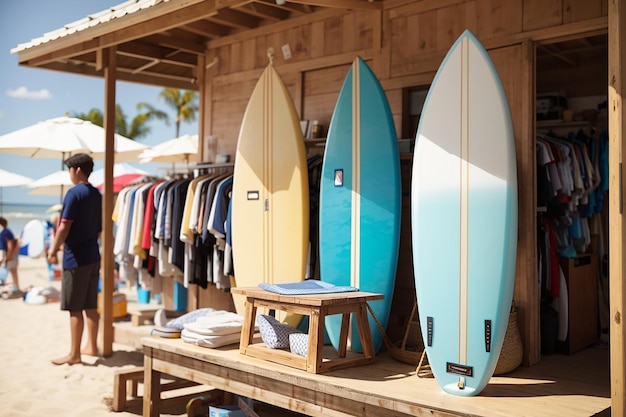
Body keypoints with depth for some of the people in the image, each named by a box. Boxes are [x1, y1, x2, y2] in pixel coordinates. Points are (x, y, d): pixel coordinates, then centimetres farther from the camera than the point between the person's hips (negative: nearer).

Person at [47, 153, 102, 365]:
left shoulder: (74, 193, -12)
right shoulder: (96, 194, 11)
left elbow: (64, 227, -16)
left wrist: (53, 250, -6)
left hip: (76, 258, -8)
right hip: (93, 256, 8)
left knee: (75, 308, -3)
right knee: (90, 306, 13)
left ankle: (74, 354, 2)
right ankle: (92, 346, 20)